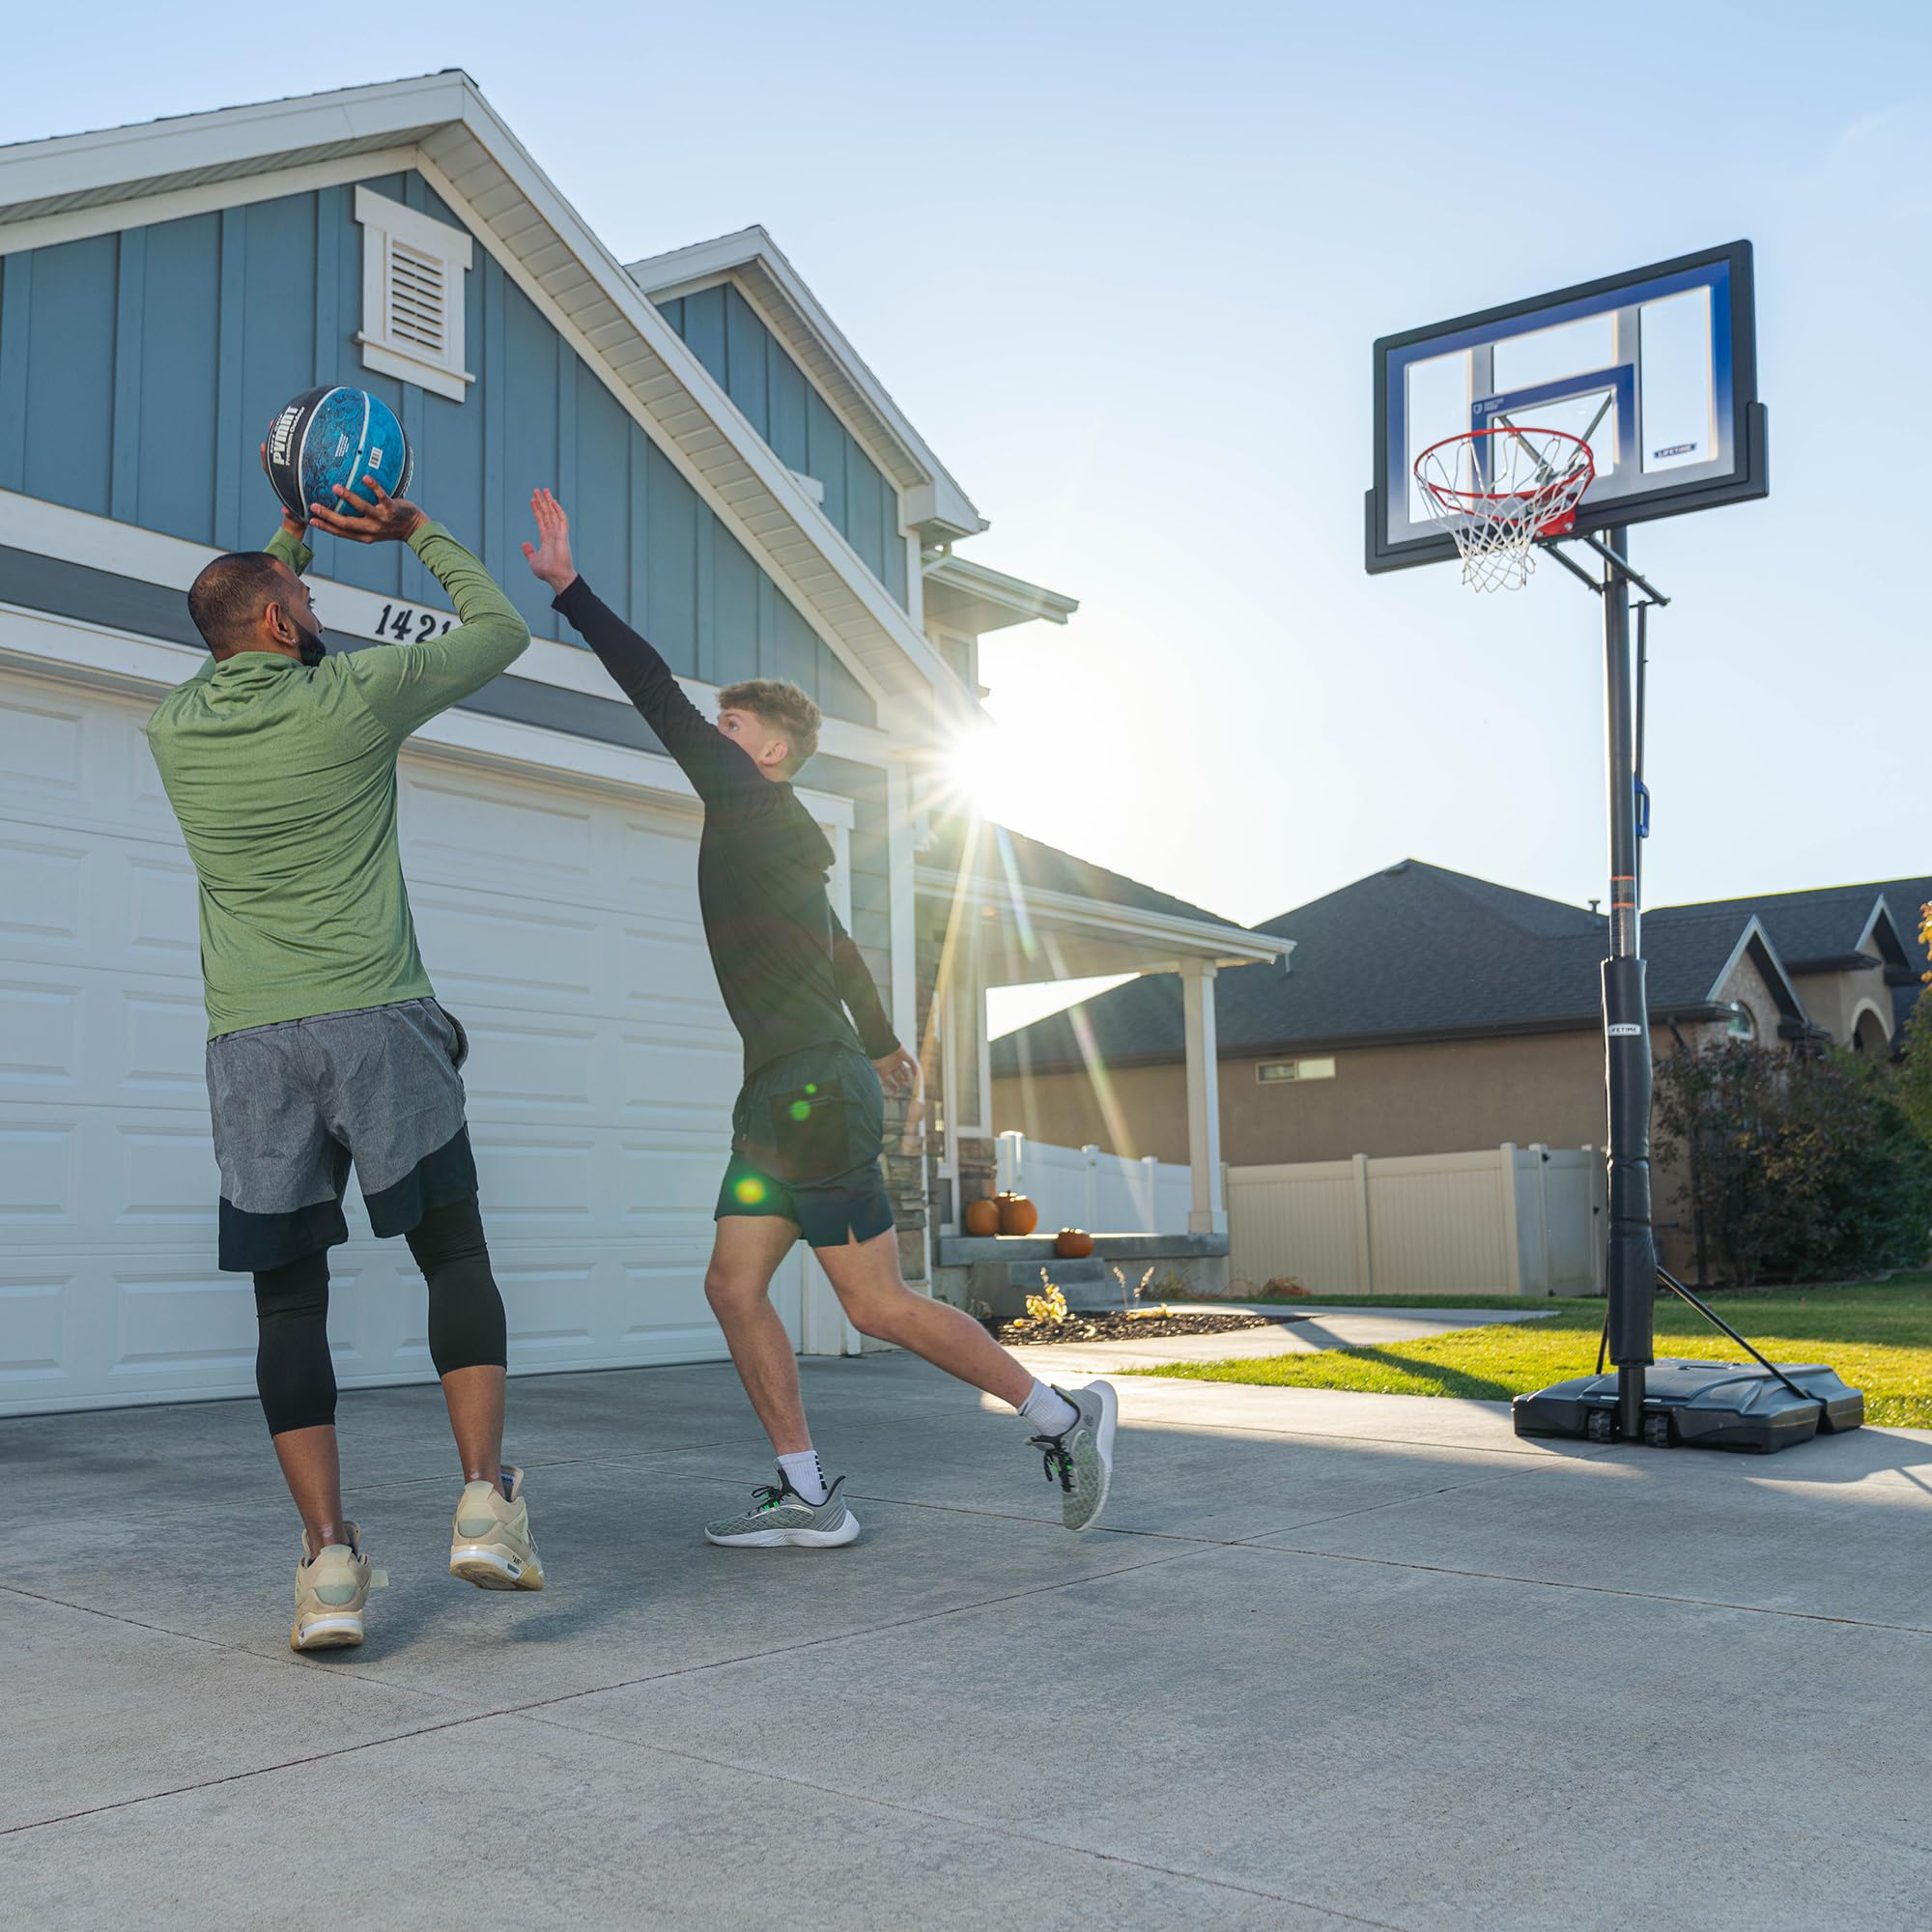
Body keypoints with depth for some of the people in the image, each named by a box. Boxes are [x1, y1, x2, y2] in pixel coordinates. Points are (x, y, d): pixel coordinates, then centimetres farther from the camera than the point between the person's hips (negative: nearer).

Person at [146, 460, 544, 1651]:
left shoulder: (177, 729, 10)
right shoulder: (357, 695, 0)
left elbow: (234, 665, 35)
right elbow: (500, 632, 15)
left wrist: (287, 538, 39)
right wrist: (418, 532, 26)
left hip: (250, 1046, 3)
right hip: (377, 1024, -3)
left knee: (291, 1301, 5)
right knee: (458, 1258, 8)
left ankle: (330, 1561, -2)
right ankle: (485, 1499, -7)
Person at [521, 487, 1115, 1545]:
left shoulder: (755, 803, -6)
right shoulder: (774, 835, 21)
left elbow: (659, 696, -13)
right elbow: (840, 952, 33)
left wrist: (569, 587, -10)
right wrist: (879, 1043, 47)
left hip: (817, 1090, -10)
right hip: (784, 1092, 10)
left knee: (880, 1305, -5)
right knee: (733, 1283, 4)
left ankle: (1063, 1414, 7)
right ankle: (806, 1496, 5)